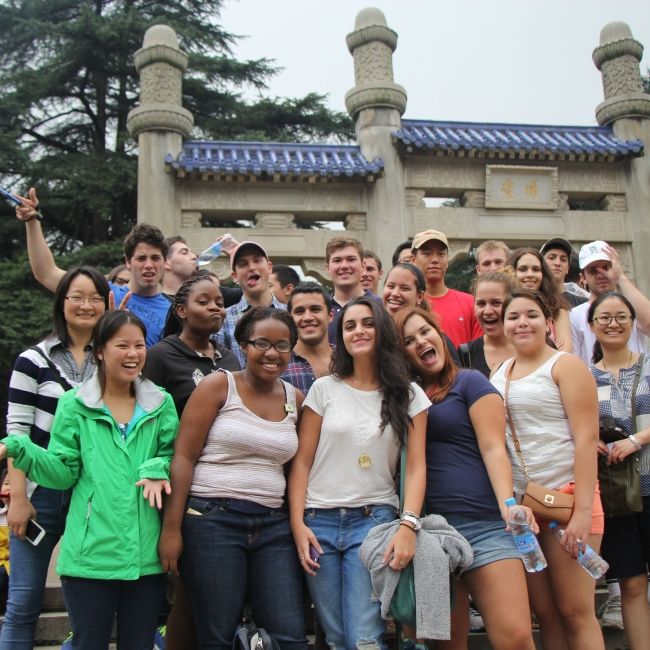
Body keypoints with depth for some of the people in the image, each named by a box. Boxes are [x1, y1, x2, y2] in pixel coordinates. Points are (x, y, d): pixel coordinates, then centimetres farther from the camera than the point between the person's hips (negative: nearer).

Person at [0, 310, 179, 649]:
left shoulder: (161, 404, 7)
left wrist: (157, 468, -12)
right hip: (91, 554, -2)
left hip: (147, 555, 2)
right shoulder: (74, 405, 1)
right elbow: (65, 472, -2)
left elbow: (173, 455, 9)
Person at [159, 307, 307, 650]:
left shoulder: (296, 399, 10)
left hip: (273, 525, 4)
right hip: (213, 519, -4)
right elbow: (183, 457, -6)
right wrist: (171, 528, -12)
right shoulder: (218, 385, -2)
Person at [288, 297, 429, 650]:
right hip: (319, 521, 1)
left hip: (374, 520, -1)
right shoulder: (324, 389, 5)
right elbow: (302, 461, 5)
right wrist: (297, 522, -5)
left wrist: (408, 525, -14)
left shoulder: (409, 395, 6)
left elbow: (415, 466, -1)